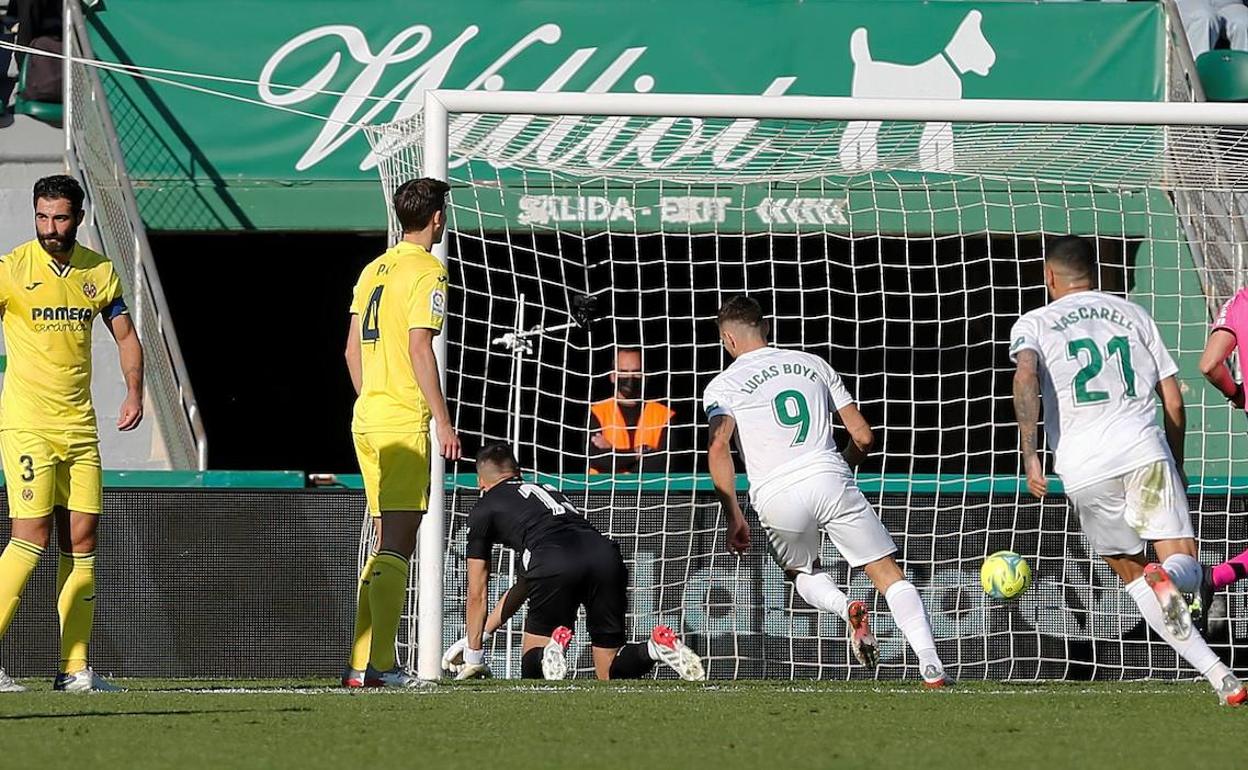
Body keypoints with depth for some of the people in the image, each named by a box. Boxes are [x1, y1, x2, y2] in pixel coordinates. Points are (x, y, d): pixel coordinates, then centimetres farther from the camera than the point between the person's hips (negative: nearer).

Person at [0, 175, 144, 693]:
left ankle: (74, 668, 7)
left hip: (80, 426, 5)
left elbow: (126, 337, 19)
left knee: (81, 540, 3)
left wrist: (134, 392, 4)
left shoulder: (99, 272, 8)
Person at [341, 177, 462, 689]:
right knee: (397, 544, -8)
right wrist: (443, 420, -15)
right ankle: (380, 663, -13)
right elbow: (419, 348, -16)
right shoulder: (427, 271, -8)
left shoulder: (374, 269, 16)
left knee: (386, 544, 12)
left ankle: (360, 664, 10)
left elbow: (353, 348, 17)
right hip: (404, 421, -8)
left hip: (367, 416, 8)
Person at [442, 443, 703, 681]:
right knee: (610, 673, 14)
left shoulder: (484, 509, 24)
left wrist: (473, 655, 39)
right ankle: (658, 647, -16)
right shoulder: (548, 491, 41)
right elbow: (524, 586, 48)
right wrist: (482, 634, 53)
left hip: (555, 567, -4)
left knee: (532, 670, 14)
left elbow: (477, 594, 28)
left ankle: (554, 647, -20)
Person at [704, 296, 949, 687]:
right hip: (829, 476, 1)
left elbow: (719, 447, -9)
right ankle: (931, 665, -13)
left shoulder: (723, 385, 9)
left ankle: (846, 608, -5)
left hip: (776, 495, -1)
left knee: (802, 572, 27)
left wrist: (733, 516, -6)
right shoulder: (813, 364, 18)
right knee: (888, 574, 5)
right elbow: (863, 436, 17)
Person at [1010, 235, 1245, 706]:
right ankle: (1167, 580, -41)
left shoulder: (1034, 324, 12)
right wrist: (1177, 467, 28)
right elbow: (1173, 400, 17)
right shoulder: (1133, 315, 20)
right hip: (1145, 449, 1)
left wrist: (1029, 455, -11)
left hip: (1084, 468, -1)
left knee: (1130, 574, 14)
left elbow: (1026, 377, -10)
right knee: (1186, 570, 0)